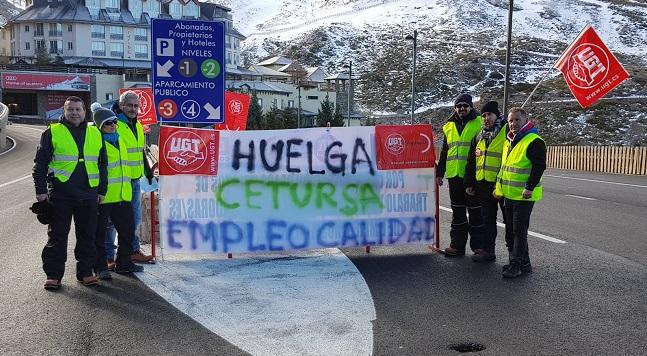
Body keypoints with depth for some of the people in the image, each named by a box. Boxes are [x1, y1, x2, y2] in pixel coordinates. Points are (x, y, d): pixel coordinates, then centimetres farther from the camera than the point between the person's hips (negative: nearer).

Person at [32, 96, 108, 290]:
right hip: (60, 193, -3)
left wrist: (102, 190, 13)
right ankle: (53, 275, 14)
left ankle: (85, 272, 20)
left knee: (87, 235, 9)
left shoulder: (95, 134, 11)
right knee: (57, 236, 4)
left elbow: (102, 164, 17)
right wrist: (41, 190, -5)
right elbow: (40, 163, 1)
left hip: (88, 194, 3)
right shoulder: (52, 132, 2)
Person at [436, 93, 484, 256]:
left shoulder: (480, 124, -1)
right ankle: (457, 245, 19)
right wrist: (439, 172, 15)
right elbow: (444, 152, 19)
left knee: (475, 211, 2)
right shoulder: (448, 127, 13)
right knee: (457, 211, 11)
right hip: (454, 175, 5)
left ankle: (478, 246, 11)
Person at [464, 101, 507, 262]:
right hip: (483, 185, 6)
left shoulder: (506, 133, -6)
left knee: (509, 219, 4)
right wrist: (468, 183, 14)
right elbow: (471, 162, 18)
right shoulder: (479, 137, 14)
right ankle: (486, 249, 21)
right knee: (487, 218, 13)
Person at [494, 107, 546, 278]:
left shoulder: (534, 141, -13)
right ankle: (524, 263, 24)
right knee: (511, 230, 13)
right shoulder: (509, 142, 15)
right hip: (509, 194, 9)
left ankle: (516, 265, 2)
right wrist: (499, 187, 19)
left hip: (523, 195, -9)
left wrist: (530, 188, -21)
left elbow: (539, 166, -19)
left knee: (519, 230, -5)